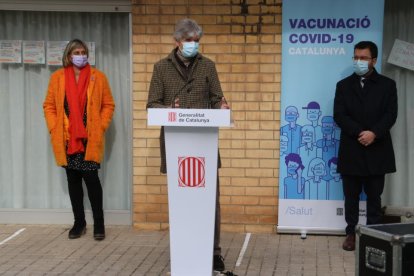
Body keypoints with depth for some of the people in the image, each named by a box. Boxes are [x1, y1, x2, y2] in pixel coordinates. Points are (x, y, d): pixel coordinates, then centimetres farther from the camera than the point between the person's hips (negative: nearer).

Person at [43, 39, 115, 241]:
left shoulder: (98, 77, 3)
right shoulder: (57, 77, 6)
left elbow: (108, 105, 5)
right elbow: (49, 106, 8)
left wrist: (101, 128, -5)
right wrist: (54, 129, -2)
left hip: (90, 139, -2)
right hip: (66, 139, 2)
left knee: (91, 177, -7)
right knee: (73, 179, 8)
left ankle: (99, 223, 4)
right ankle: (79, 222, 17)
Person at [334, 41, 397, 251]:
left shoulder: (387, 85, 5)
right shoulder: (343, 85, 8)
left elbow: (390, 115, -4)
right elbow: (339, 115, -3)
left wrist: (374, 133, -19)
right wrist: (359, 133, -17)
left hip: (377, 150, -1)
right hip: (351, 150, 1)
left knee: (374, 196, 5)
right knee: (351, 196, 6)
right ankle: (351, 233, 15)